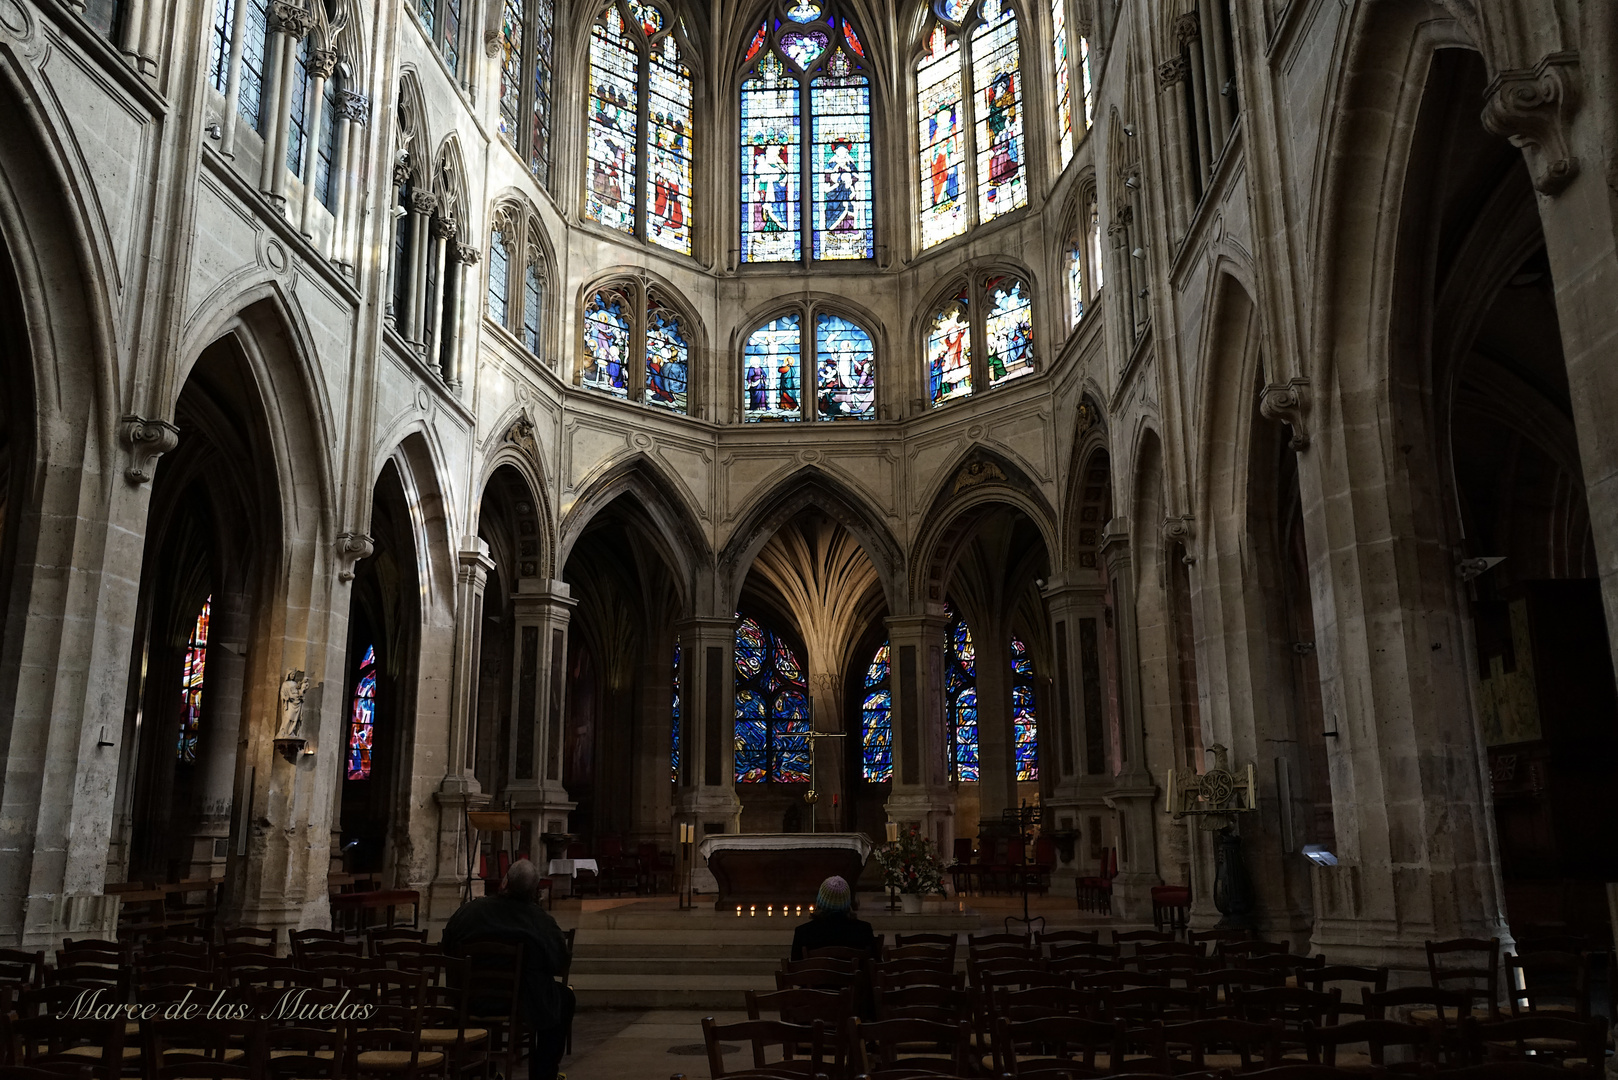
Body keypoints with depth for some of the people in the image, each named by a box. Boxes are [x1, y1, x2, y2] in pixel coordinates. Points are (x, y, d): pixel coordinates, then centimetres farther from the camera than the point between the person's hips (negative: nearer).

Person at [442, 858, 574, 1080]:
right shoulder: (541, 920, -16)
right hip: (524, 1004, -4)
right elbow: (561, 964, -7)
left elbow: (447, 948, 4)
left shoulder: (471, 909, -9)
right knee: (565, 996, 24)